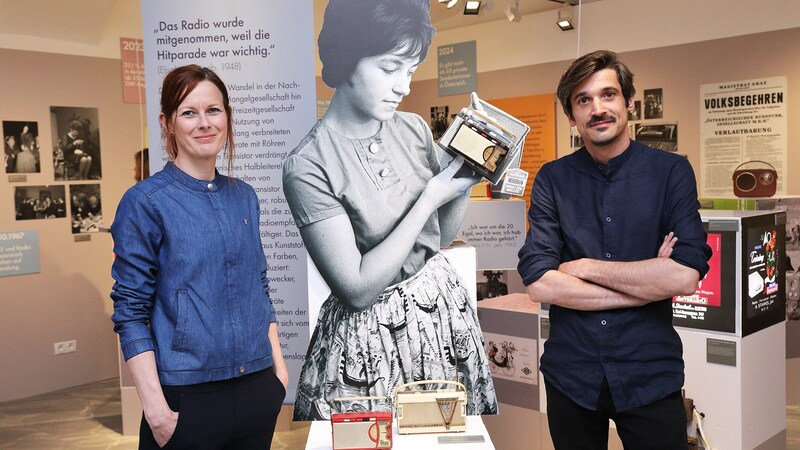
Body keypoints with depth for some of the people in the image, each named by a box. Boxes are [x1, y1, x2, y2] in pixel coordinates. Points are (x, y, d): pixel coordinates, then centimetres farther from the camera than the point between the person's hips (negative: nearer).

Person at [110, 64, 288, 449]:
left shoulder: (244, 197, 7)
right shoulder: (145, 202, -8)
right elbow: (130, 314, -9)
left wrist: (278, 365, 10)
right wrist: (156, 409, -14)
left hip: (258, 388, 5)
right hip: (187, 398, -5)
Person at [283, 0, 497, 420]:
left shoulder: (414, 129, -2)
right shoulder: (308, 166, -19)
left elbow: (441, 235, 9)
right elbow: (357, 290, -21)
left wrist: (463, 184, -10)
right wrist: (430, 197, -20)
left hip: (445, 306, 6)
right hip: (371, 337, -5)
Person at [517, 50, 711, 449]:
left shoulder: (671, 172, -4)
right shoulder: (552, 180, -2)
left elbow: (686, 276, -15)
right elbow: (538, 282, -12)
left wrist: (585, 267, -11)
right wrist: (647, 285, -12)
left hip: (650, 375, -1)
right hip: (570, 374, 1)